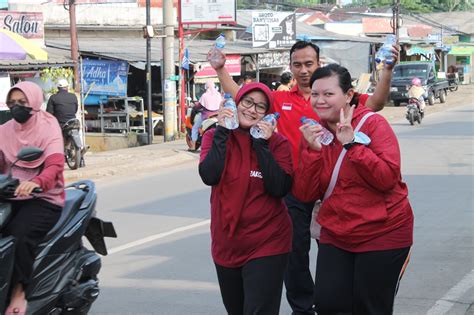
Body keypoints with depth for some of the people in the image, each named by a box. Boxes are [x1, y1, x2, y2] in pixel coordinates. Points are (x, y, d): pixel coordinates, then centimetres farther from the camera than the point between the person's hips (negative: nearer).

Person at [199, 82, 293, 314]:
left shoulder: (278, 142, -5)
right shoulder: (215, 137, 1)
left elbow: (280, 189, -18)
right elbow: (209, 176, -17)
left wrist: (262, 145, -18)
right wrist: (222, 132, -16)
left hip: (268, 244, -3)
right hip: (226, 244, 4)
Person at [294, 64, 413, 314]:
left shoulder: (374, 124, -10)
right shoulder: (313, 133, 3)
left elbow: (387, 179, -22)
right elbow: (304, 194, -3)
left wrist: (351, 143, -26)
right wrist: (312, 150, -16)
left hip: (382, 235, -4)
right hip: (336, 236, 4)